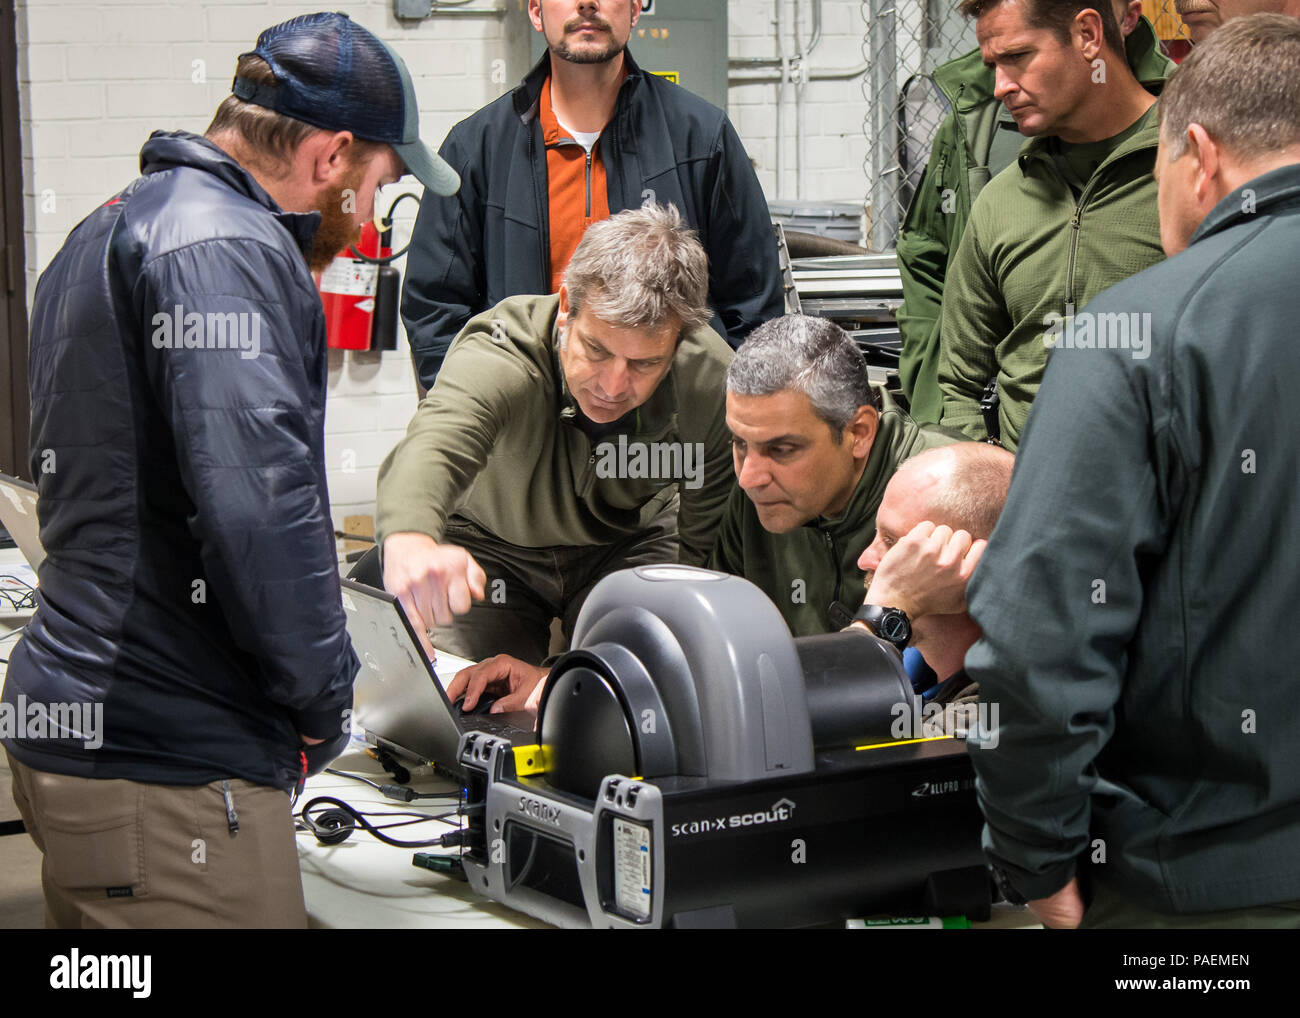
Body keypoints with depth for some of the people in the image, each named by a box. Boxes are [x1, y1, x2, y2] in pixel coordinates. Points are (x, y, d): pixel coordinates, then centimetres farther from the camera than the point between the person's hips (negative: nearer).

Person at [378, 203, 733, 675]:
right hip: (491, 548, -1)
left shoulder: (712, 379, -28)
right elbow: (432, 444, -61)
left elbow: (708, 539, -16)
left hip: (632, 543, 1)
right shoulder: (495, 357, -38)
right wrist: (411, 543, -83)